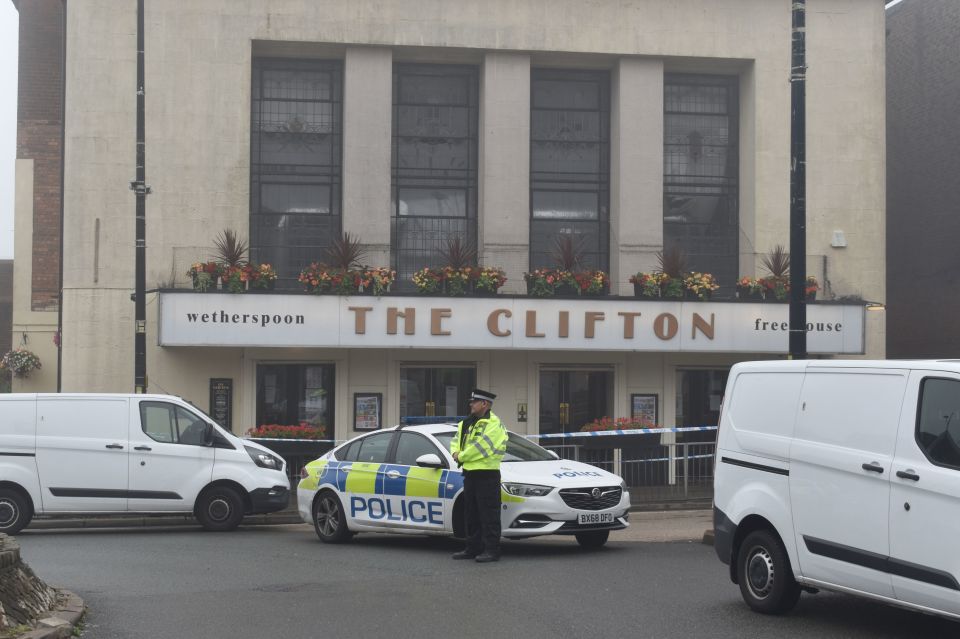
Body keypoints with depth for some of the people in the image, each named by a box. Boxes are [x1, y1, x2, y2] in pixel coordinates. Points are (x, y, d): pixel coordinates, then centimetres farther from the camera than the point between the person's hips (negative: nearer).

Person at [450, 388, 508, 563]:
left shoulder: (493, 424, -12)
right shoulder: (467, 423, 16)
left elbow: (480, 446, -20)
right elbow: (456, 440, 24)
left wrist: (462, 456, -9)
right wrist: (456, 453, 2)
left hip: (486, 474, -9)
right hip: (470, 473, 9)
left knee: (489, 514, -7)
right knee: (471, 514, 14)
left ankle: (492, 550, -5)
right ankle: (473, 548, 22)